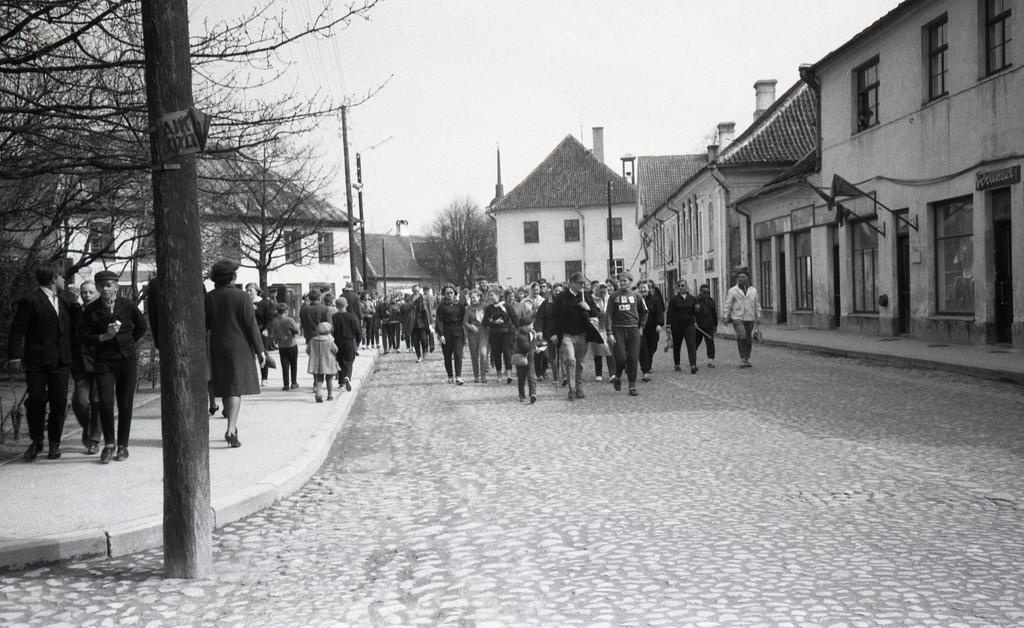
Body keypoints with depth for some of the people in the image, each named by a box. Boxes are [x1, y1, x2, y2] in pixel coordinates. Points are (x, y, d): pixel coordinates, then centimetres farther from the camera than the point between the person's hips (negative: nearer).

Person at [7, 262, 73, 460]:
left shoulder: (63, 302, 17)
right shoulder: (31, 301, -5)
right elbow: (17, 330, -8)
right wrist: (14, 356, -13)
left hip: (60, 362, 5)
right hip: (36, 362, -5)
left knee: (59, 403, 3)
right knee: (36, 401, -1)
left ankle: (54, 443, 14)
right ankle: (36, 442, 16)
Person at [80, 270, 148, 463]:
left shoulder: (127, 305, 3)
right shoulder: (91, 310, 2)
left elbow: (141, 326, 18)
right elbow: (83, 336, 1)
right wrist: (104, 337, -13)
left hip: (127, 360, 1)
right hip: (104, 361, -1)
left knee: (125, 404, 2)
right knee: (105, 402, -13)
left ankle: (122, 445, 15)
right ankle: (109, 444, 3)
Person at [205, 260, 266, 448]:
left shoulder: (208, 298, 1)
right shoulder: (241, 297, -9)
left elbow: (204, 326, 4)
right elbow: (251, 325, -9)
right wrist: (259, 350, -3)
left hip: (217, 348, 4)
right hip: (239, 348, -4)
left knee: (225, 390, 14)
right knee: (236, 388, -4)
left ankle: (233, 427, 25)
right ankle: (231, 430, -17)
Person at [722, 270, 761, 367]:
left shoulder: (753, 290, 9)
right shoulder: (732, 291, 0)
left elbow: (757, 304, 14)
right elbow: (727, 305, -2)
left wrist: (758, 317, 10)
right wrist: (725, 317, -8)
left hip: (749, 319, 3)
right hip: (737, 318, -3)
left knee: (749, 340, 5)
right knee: (742, 335, -22)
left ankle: (746, 359, 17)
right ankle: (742, 359, -15)